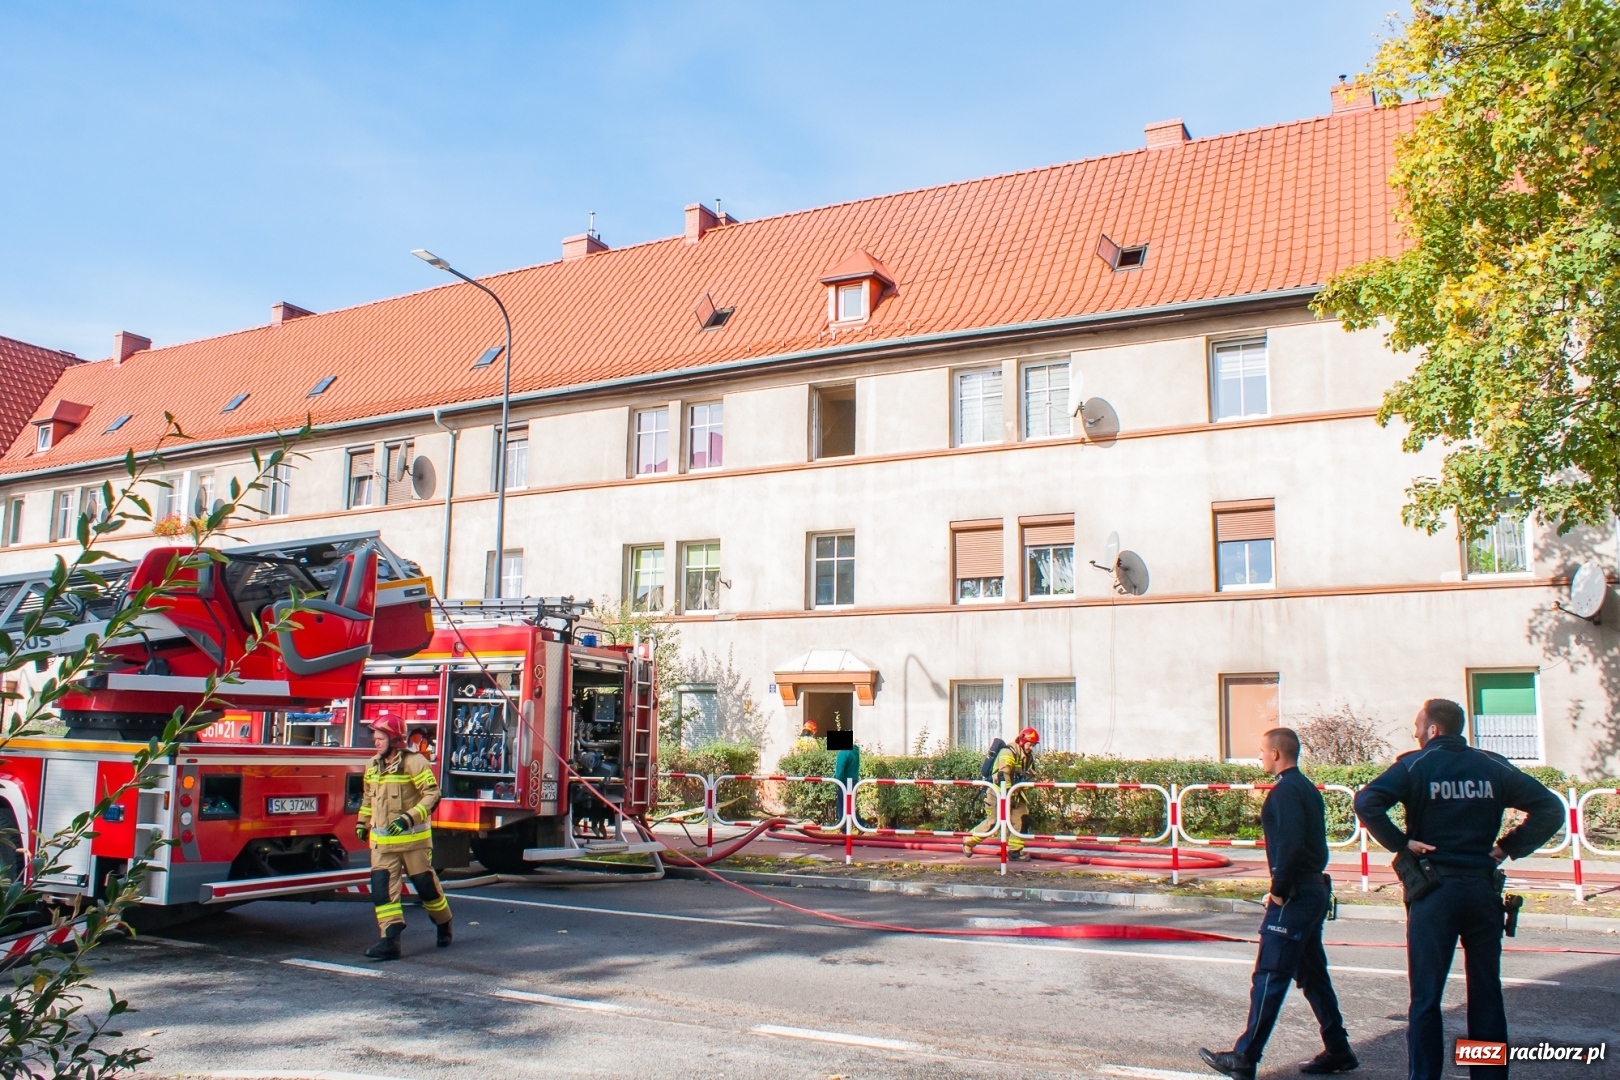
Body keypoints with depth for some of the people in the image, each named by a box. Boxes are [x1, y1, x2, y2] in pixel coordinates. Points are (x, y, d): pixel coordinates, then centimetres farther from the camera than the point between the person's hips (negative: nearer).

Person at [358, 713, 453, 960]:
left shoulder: (414, 762, -14)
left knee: (426, 885, 7)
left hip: (413, 839, -6)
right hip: (382, 842, 6)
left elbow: (432, 793, -19)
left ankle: (444, 925, 30)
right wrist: (362, 822, 18)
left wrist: (409, 818, -27)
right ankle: (390, 940, -9)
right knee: (382, 888, -8)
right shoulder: (373, 765, 8)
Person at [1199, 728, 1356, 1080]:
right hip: (1313, 890, 10)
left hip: (1293, 898, -10)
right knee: (1312, 974, 17)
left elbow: (1290, 844, -26)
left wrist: (1278, 890, -17)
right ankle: (1338, 1050, 22)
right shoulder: (1308, 789, 14)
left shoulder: (1285, 791, -15)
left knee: (1269, 977, -5)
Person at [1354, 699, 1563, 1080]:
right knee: (1486, 995, 12)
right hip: (1484, 889, 4)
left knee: (1426, 997, 5)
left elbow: (1366, 803, -20)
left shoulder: (1416, 765, -5)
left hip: (1434, 891, -3)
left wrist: (1400, 842, -10)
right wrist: (1510, 846, 5)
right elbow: (1551, 808, 3)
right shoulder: (1494, 766, 6)